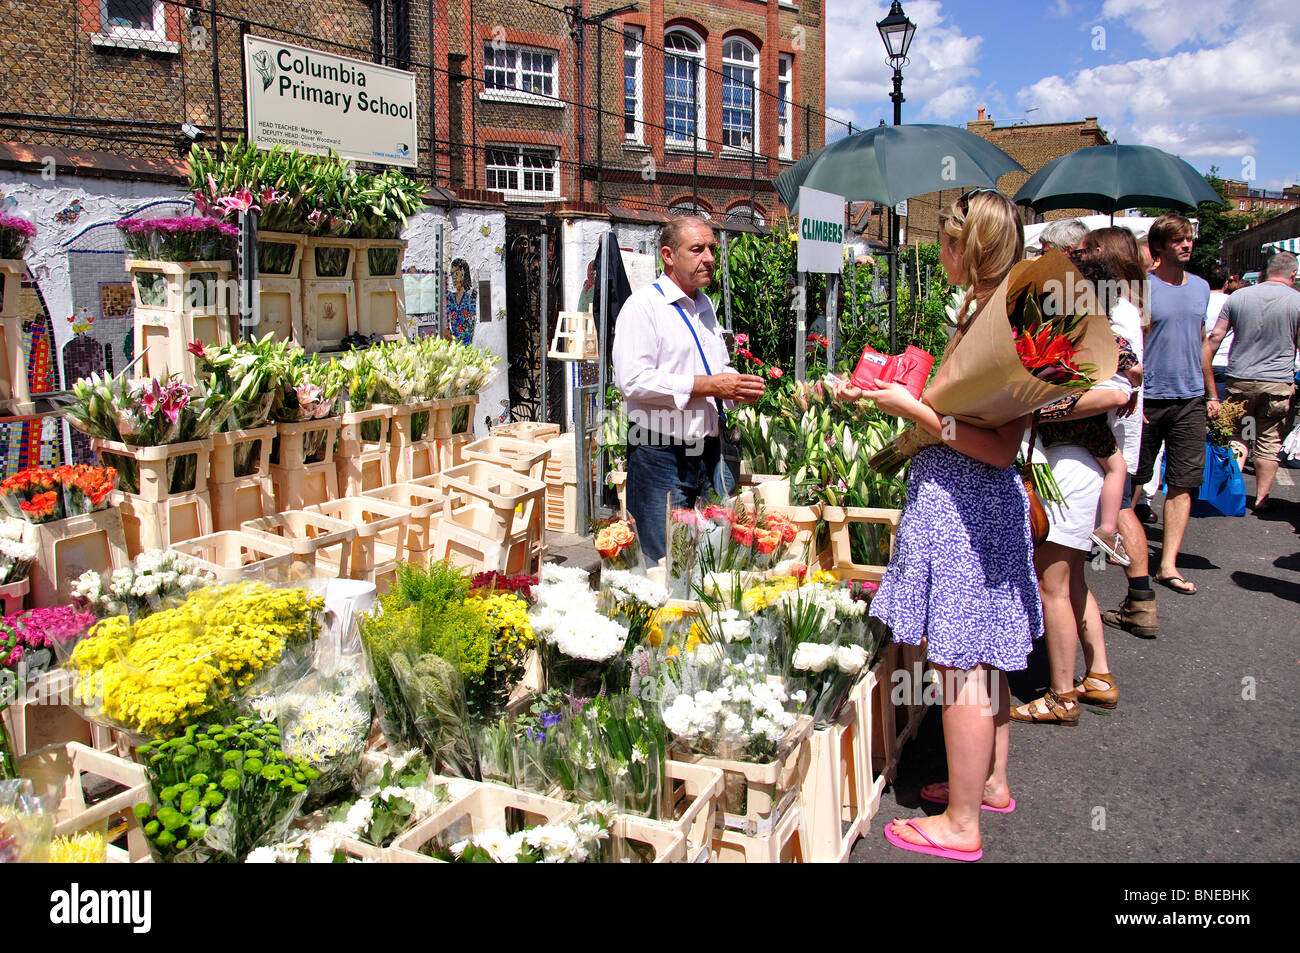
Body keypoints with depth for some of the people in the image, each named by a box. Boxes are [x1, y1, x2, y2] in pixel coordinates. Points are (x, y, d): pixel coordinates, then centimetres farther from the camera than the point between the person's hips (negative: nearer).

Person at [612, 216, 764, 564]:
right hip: (661, 454, -7)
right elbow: (632, 381, -20)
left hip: (711, 453, 7)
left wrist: (737, 386, 4)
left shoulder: (705, 305, 17)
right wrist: (707, 385, -19)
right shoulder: (643, 306, -9)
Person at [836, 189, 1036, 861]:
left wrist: (915, 408, -19)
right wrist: (879, 396, 21)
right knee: (985, 655, 20)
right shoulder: (984, 310, 10)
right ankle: (990, 782, 37)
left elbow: (1001, 448, -23)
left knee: (962, 662, 0)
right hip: (976, 502, 10)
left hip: (964, 503, -10)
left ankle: (962, 824, 13)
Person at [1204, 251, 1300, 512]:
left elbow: (1214, 337, 0)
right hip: (1278, 383, -1)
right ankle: (1262, 498, 12)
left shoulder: (1239, 296, 0)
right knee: (1269, 442, 7)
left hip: (1239, 380, 1)